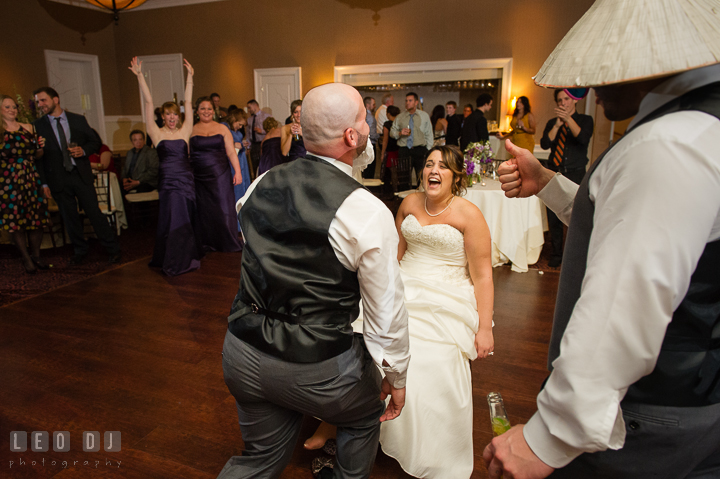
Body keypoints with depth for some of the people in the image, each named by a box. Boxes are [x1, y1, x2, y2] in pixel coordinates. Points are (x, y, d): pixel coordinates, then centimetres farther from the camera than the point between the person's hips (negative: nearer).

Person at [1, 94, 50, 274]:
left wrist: (40, 146, -2)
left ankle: (36, 256, 17)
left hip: (31, 179, 3)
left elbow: (37, 155, 18)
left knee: (36, 219, 4)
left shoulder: (27, 128, 11)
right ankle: (26, 259, 11)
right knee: (15, 220, 0)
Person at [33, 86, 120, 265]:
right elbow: (38, 156, 3)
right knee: (70, 217, 9)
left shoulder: (78, 120, 5)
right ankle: (80, 251, 25)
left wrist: (83, 150, -10)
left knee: (94, 213, -1)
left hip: (82, 175, -1)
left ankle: (112, 249, 8)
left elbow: (95, 141, 11)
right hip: (58, 180, 1)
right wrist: (44, 183, -2)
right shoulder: (38, 126, 3)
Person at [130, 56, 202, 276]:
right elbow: (148, 103, -1)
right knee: (173, 218, 0)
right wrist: (140, 76, -3)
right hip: (167, 181, -2)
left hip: (186, 179, 2)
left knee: (186, 219, 8)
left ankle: (187, 257, 23)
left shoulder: (185, 131, 6)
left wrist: (190, 77, 6)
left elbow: (188, 102, 5)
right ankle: (173, 262, 13)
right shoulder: (157, 134, 2)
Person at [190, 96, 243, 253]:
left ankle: (229, 243, 11)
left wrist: (237, 172, -7)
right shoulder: (191, 130, 6)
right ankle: (206, 244, 19)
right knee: (204, 210, 5)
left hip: (220, 175, 0)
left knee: (224, 208, -1)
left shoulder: (222, 129, 8)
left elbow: (231, 152, 4)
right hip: (200, 177, 0)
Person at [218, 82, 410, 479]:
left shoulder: (260, 186, -3)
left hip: (243, 354, 6)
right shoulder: (368, 213, -20)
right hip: (316, 367, -5)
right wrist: (396, 377, 2)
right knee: (365, 417, 28)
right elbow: (386, 312, -13)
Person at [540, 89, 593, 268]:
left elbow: (584, 139, -14)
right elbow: (544, 144, -2)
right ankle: (556, 254, 19)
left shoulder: (585, 120, 7)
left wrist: (568, 119, -20)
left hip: (575, 174, -3)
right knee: (554, 218, 5)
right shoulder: (552, 122, 14)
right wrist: (557, 125, -13)